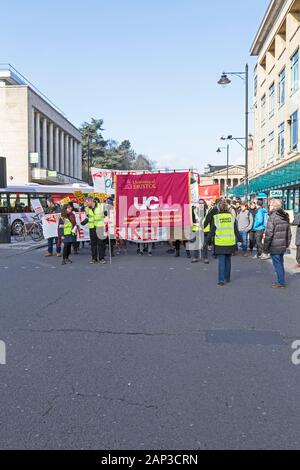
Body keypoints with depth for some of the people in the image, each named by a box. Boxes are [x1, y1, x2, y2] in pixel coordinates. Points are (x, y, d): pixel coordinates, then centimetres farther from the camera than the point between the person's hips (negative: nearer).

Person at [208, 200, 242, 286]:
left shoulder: (216, 217, -5)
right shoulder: (232, 217, 1)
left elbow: (212, 231, -2)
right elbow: (236, 230, 5)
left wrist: (209, 240, 8)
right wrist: (240, 239, 17)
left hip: (220, 243, -2)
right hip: (230, 242, 2)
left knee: (221, 261, 1)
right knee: (228, 260, 16)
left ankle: (221, 280, -5)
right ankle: (227, 278, 25)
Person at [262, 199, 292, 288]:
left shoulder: (273, 217, -15)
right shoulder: (285, 217, 9)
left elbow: (269, 234, -17)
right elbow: (289, 233, 14)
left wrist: (265, 247, -10)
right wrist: (287, 244, 20)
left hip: (274, 247, -7)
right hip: (283, 246, 7)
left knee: (277, 264, 2)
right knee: (280, 264, 17)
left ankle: (281, 283, 7)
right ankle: (281, 281, 24)